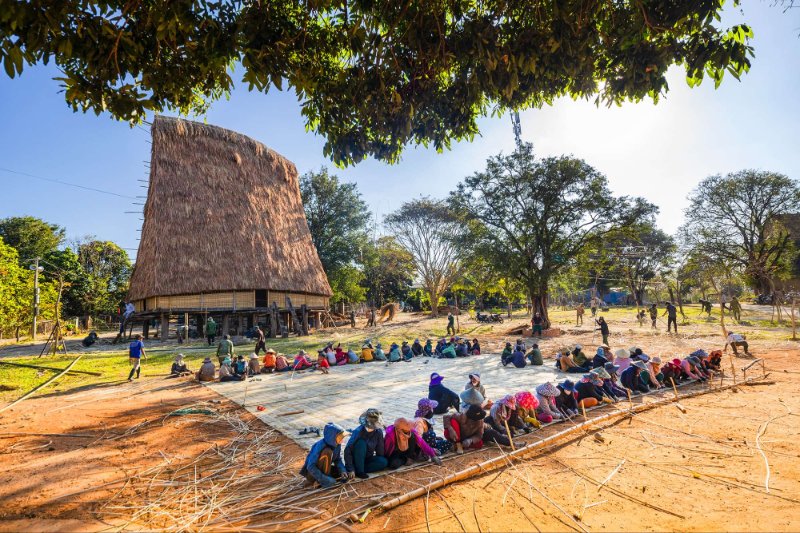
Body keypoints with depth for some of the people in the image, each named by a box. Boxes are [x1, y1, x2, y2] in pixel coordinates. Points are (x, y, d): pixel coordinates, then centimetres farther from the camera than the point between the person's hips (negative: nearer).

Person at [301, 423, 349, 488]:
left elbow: (338, 459, 2)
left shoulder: (337, 444, -10)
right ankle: (324, 481, -18)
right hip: (312, 474, -7)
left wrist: (343, 471, -17)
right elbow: (310, 467, -31)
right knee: (328, 452, -32)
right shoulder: (320, 445, -30)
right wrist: (325, 480, -36)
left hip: (322, 469, 7)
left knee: (350, 474, -6)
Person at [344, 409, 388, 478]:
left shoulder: (379, 432, -13)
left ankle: (361, 469, -16)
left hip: (367, 459, 4)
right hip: (356, 460, -4)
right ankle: (359, 471, -22)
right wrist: (350, 469, -30)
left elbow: (380, 451, -4)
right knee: (361, 443, -32)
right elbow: (347, 450, -27)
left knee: (384, 462, -24)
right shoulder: (358, 431, -25)